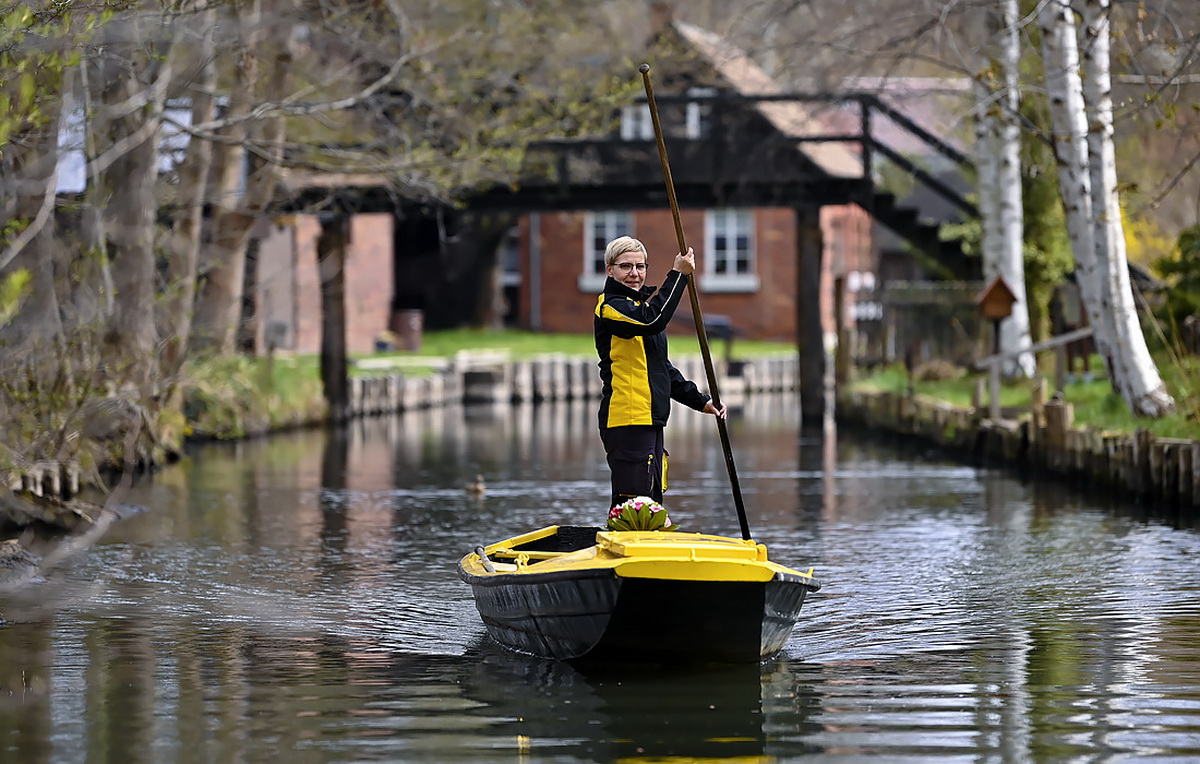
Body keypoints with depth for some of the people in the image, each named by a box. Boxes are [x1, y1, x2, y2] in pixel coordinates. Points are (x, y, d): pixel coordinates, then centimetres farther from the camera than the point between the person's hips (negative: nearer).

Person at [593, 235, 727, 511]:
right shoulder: (610, 307, -8)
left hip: (649, 421, 10)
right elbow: (652, 320, -29)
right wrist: (677, 274, -21)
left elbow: (662, 369, 28)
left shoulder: (640, 305, 22)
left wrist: (700, 401, 21)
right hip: (626, 421, -10)